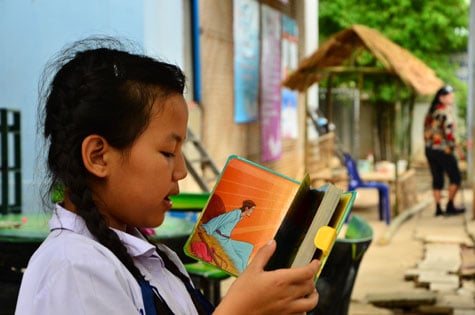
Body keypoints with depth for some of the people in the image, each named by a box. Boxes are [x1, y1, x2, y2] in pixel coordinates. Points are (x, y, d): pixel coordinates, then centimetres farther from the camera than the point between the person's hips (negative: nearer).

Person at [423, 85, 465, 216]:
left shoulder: (430, 112, 11)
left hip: (429, 149, 8)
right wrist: (458, 148, -14)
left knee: (437, 178, 10)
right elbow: (449, 132, -20)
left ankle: (438, 208, 10)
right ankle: (450, 206, 4)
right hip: (443, 150, -8)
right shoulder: (446, 111, -14)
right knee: (456, 177, 5)